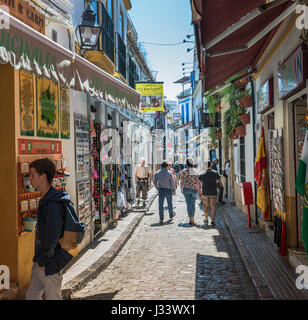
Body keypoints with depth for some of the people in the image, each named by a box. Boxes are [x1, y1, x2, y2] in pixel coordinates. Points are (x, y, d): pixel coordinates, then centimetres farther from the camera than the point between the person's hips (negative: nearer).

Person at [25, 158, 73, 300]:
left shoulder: (53, 204, -24)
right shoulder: (45, 200, 9)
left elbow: (52, 237, -25)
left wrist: (43, 261, -14)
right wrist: (38, 259, 14)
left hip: (50, 264, -9)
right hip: (40, 262, 9)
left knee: (52, 297, 6)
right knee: (31, 295, 19)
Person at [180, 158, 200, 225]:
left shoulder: (184, 171, -5)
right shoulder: (196, 171, 2)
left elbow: (181, 181, -1)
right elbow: (198, 182, 0)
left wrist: (181, 188, 16)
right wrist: (198, 191, 8)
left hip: (186, 188, -2)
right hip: (194, 189, 2)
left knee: (189, 204, -1)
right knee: (193, 204, 16)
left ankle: (191, 220, -9)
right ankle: (192, 218, 25)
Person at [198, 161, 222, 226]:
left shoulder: (202, 174, 0)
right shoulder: (215, 173, -1)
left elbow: (198, 183, -5)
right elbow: (219, 182, 7)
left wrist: (199, 191, 4)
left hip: (205, 193, 1)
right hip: (213, 193, -1)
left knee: (206, 206, 17)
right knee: (213, 207, 0)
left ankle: (206, 219, 26)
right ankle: (212, 221, -9)